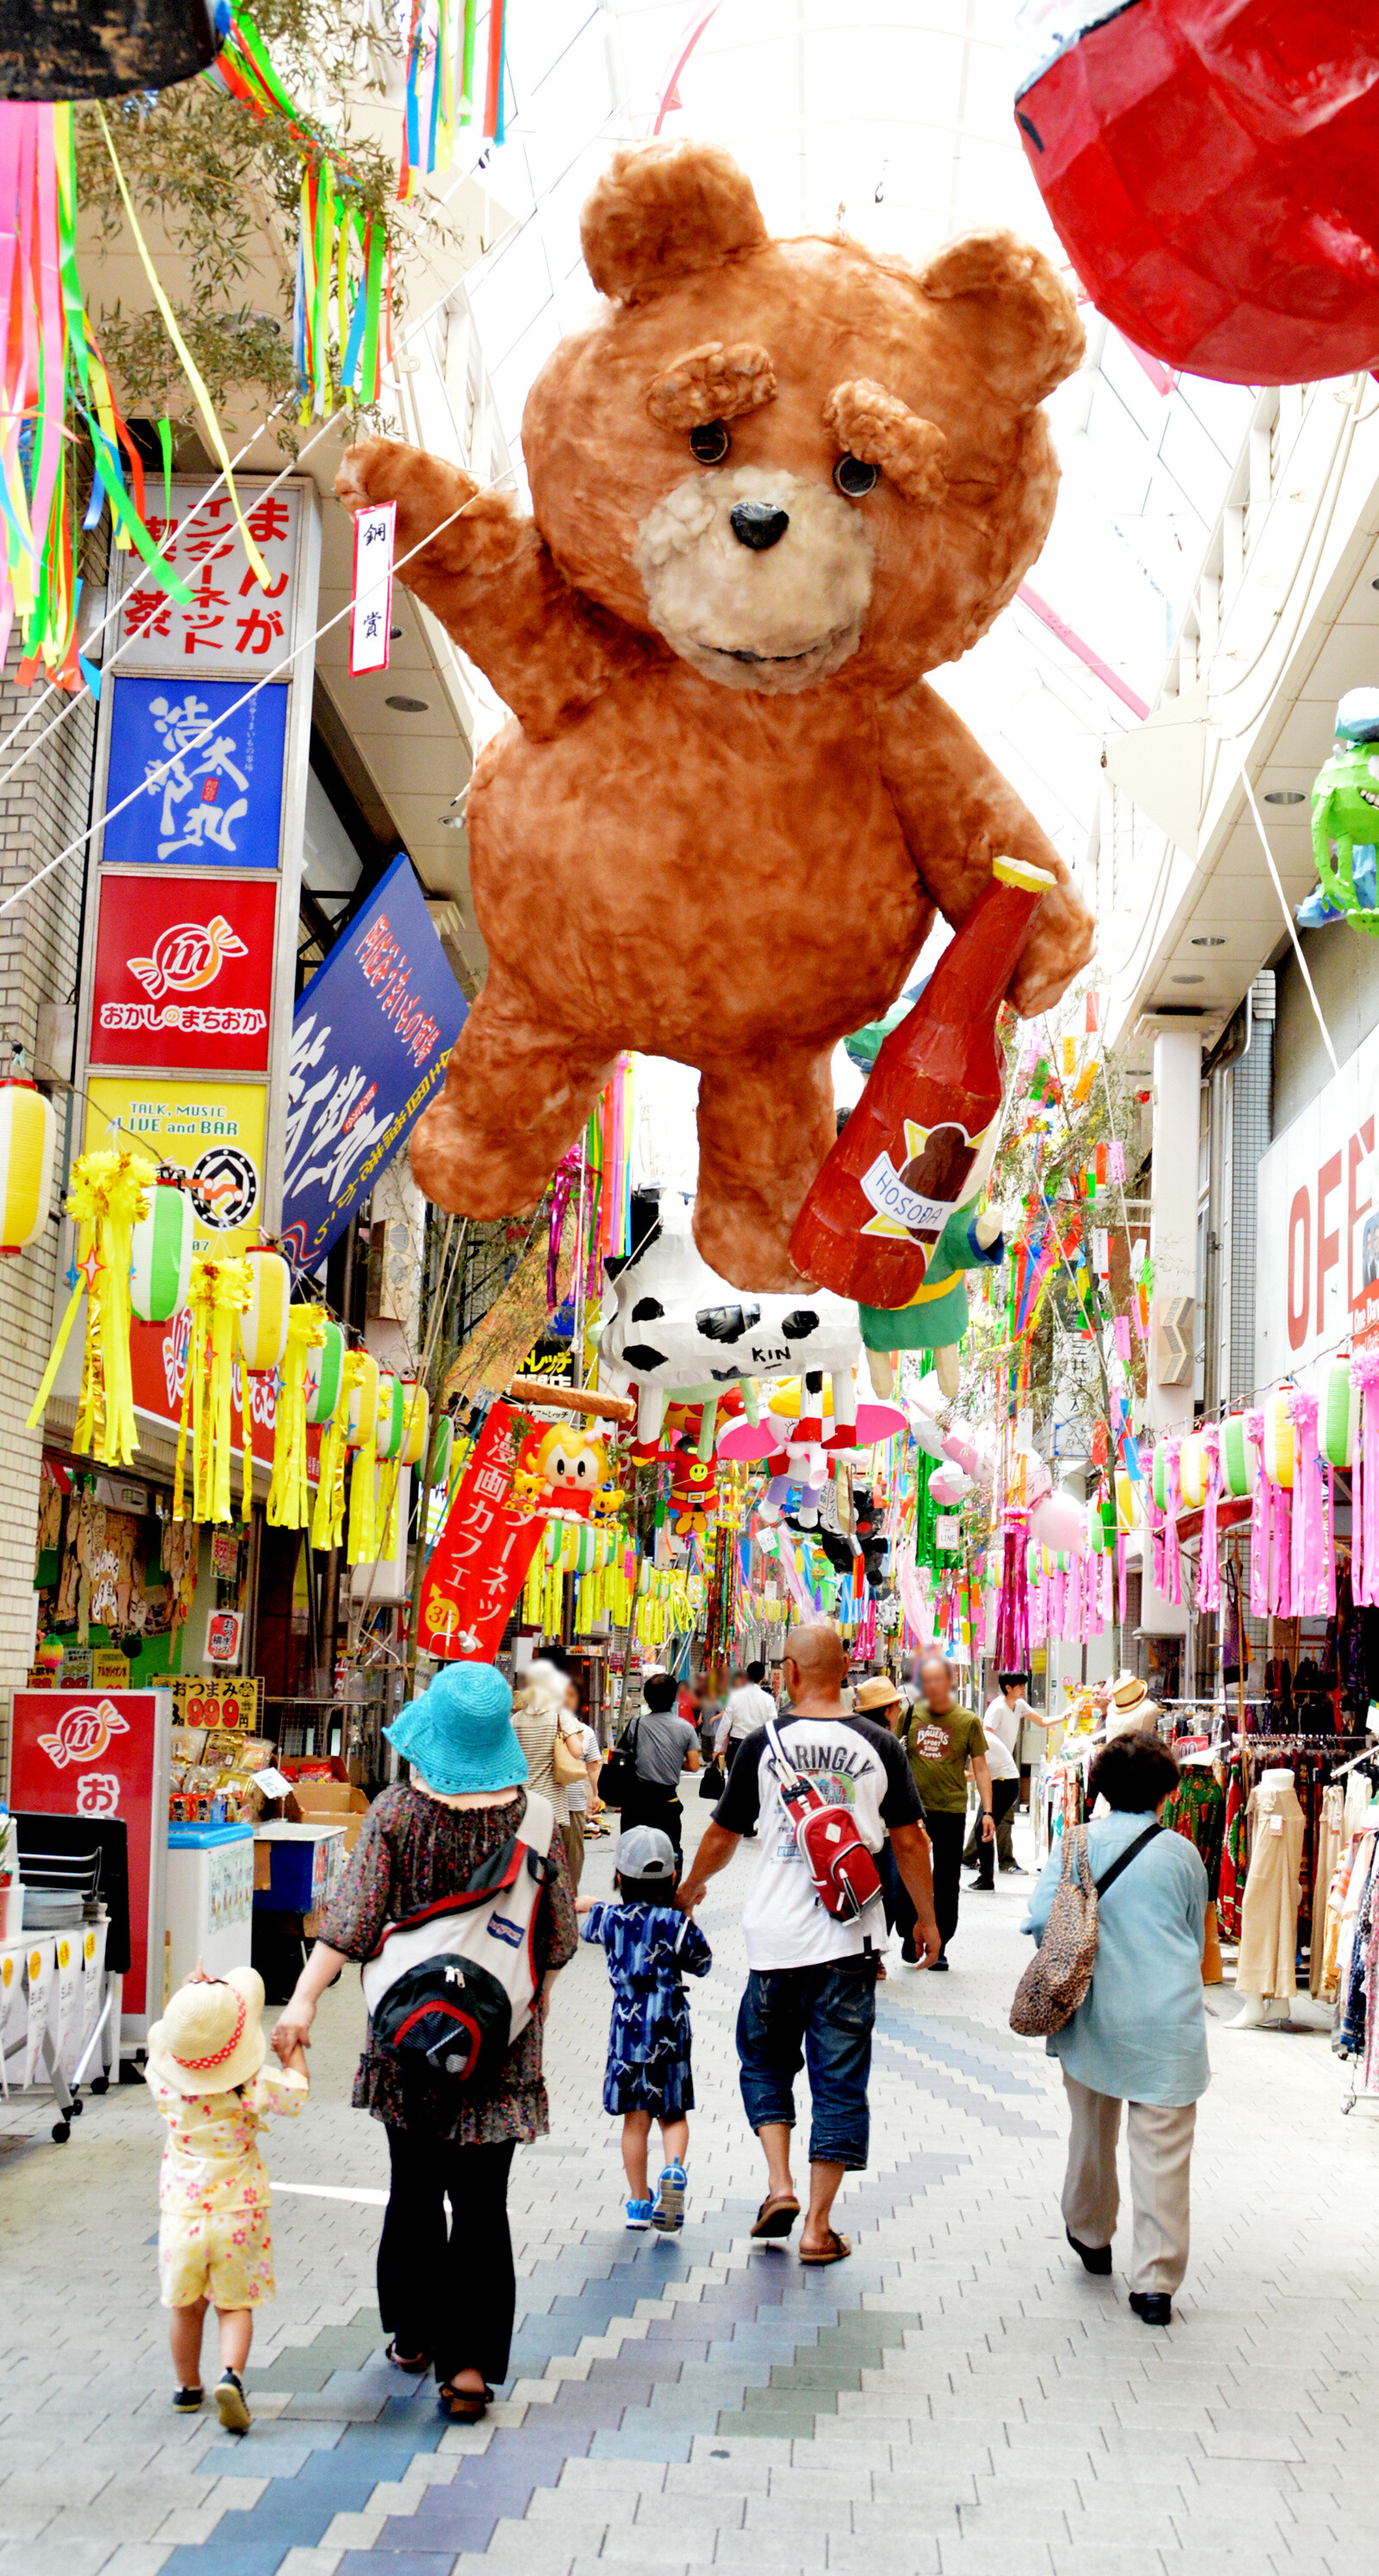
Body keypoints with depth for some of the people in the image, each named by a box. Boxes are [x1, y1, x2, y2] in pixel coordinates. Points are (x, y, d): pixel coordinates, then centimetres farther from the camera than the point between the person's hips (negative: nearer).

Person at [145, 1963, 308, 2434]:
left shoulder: (166, 2083, -9)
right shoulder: (254, 2089, -16)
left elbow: (158, 2039, 13)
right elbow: (296, 2087, 3)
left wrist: (189, 2000, 21)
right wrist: (292, 2042, 17)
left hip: (182, 2213, 2)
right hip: (238, 2213, -2)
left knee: (186, 2306, 18)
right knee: (235, 2305, 8)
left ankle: (187, 2387, 30)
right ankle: (230, 2376, -13)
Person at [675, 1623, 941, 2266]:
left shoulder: (763, 1745, -4)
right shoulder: (879, 1747, -2)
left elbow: (722, 1835, 6)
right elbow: (910, 1841, 3)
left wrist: (689, 1889, 25)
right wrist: (927, 1919, 17)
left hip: (775, 1936, 0)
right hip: (848, 1938, 0)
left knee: (765, 2060, 20)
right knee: (839, 2080, 7)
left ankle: (779, 2183, 6)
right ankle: (818, 2226, 6)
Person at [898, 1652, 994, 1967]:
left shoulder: (968, 1720, 0)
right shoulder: (910, 1715, 5)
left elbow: (981, 1769, 2)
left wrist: (987, 1811, -5)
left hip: (951, 1810, -1)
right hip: (913, 1808, 1)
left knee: (947, 1883, 5)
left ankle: (939, 1945, 16)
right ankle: (910, 1937, 19)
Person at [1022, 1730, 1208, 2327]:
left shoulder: (1077, 1845, -2)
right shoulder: (1182, 1853, 2)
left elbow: (1039, 1920, -8)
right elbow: (1196, 1939, 14)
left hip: (1095, 2015, 1)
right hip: (1169, 2020, -1)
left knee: (1092, 2131, 20)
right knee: (1162, 2150, 0)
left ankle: (1091, 2237, 37)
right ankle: (1156, 2282, -2)